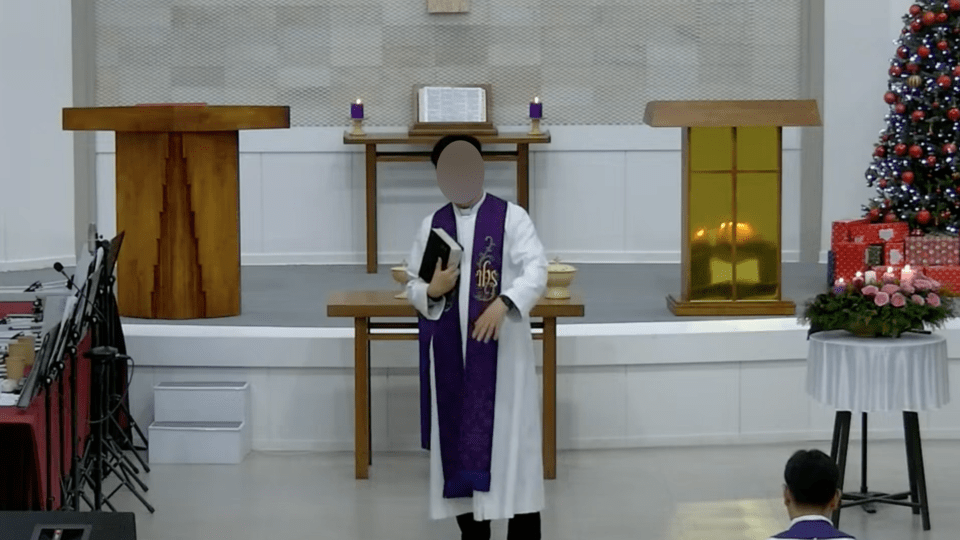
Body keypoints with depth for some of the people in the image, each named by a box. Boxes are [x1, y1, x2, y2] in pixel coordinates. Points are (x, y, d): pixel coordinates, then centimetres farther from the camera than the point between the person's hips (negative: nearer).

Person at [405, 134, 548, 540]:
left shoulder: (511, 217, -2)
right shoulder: (432, 225, 10)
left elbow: (536, 270, -13)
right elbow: (413, 286, 12)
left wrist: (503, 303, -29)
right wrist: (432, 291, -11)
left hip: (502, 348, -4)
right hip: (451, 352, 4)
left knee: (511, 437, -5)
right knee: (459, 439, 6)